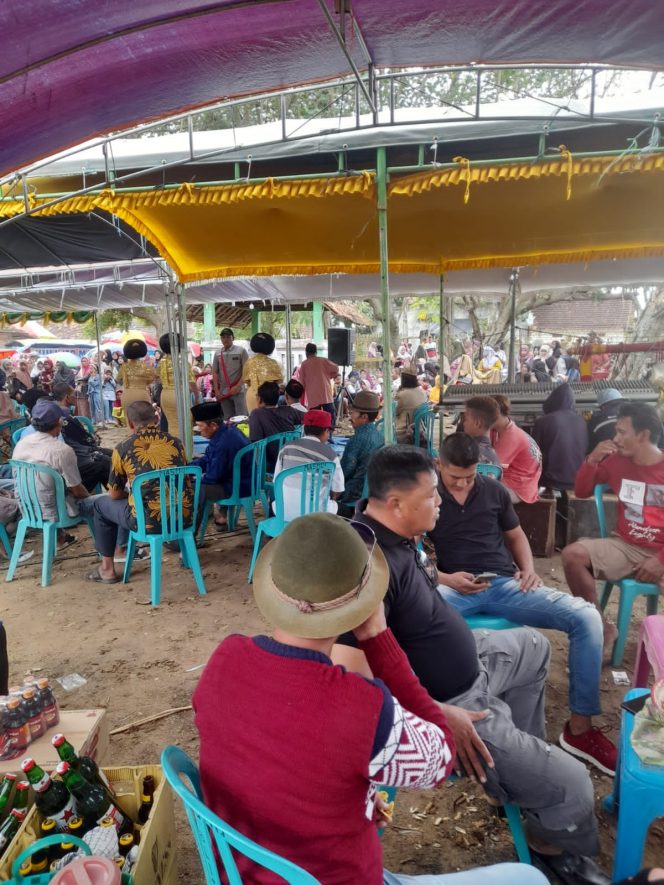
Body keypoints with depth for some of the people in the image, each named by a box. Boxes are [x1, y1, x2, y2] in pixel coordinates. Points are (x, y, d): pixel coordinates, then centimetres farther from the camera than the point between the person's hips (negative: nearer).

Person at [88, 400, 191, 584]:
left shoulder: (122, 449, -5)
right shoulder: (175, 442, 5)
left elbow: (114, 495, 5)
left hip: (149, 521, -3)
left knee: (101, 504, 24)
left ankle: (107, 569, 27)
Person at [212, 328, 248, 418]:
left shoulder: (241, 351, -2)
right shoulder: (218, 354, 9)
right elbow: (215, 372, 10)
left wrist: (237, 386, -12)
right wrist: (216, 390, 1)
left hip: (238, 391, -4)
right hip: (223, 392, 4)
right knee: (228, 419, 9)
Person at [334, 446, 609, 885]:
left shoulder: (396, 532, -3)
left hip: (464, 665, 10)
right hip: (447, 704, -10)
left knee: (534, 646, 30)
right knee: (570, 784, -8)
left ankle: (523, 753, 37)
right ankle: (556, 848, 27)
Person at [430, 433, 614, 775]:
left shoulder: (494, 490, 13)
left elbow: (515, 535, 24)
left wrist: (528, 568, 3)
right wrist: (445, 579, -16)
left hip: (506, 583, 4)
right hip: (454, 588, -3)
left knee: (586, 617, -15)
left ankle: (579, 727, -5)